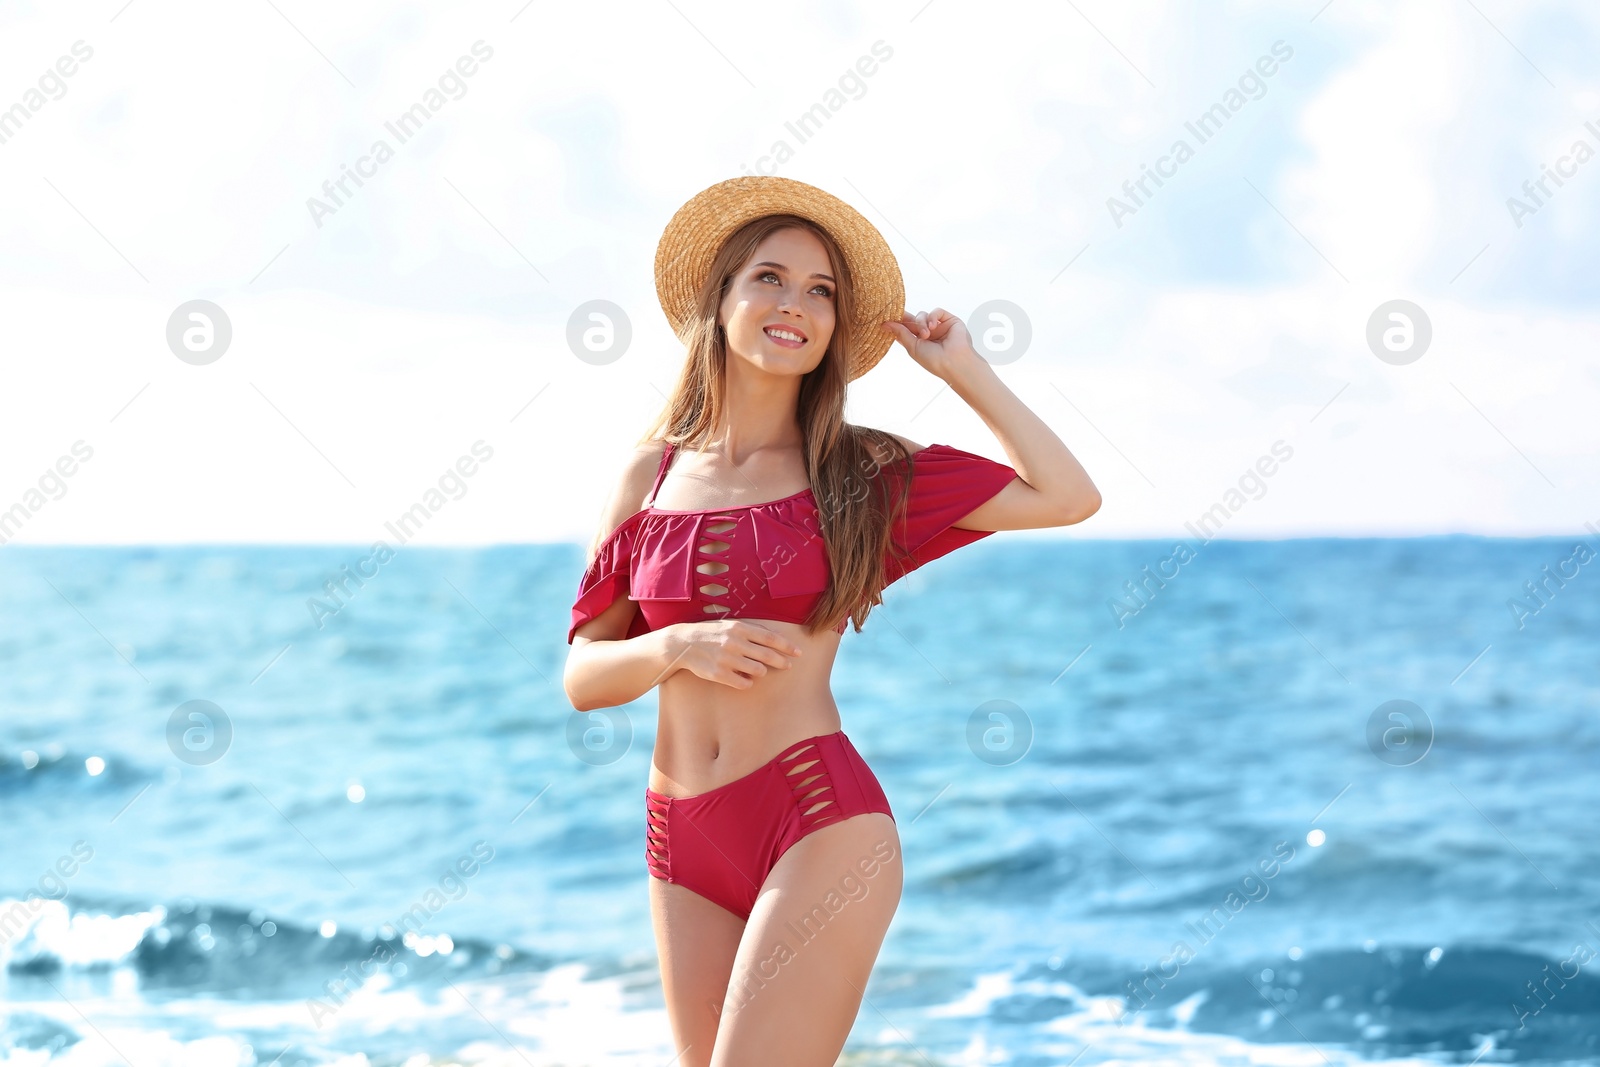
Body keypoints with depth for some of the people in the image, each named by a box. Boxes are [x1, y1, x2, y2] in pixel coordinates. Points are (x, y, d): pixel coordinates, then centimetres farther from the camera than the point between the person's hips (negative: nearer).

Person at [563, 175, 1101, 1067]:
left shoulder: (863, 472, 3)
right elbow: (584, 676, 10)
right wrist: (678, 647, -10)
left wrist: (962, 368, 4)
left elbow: (1070, 497, -3)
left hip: (820, 822, -4)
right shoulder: (655, 475, 10)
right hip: (683, 841, 4)